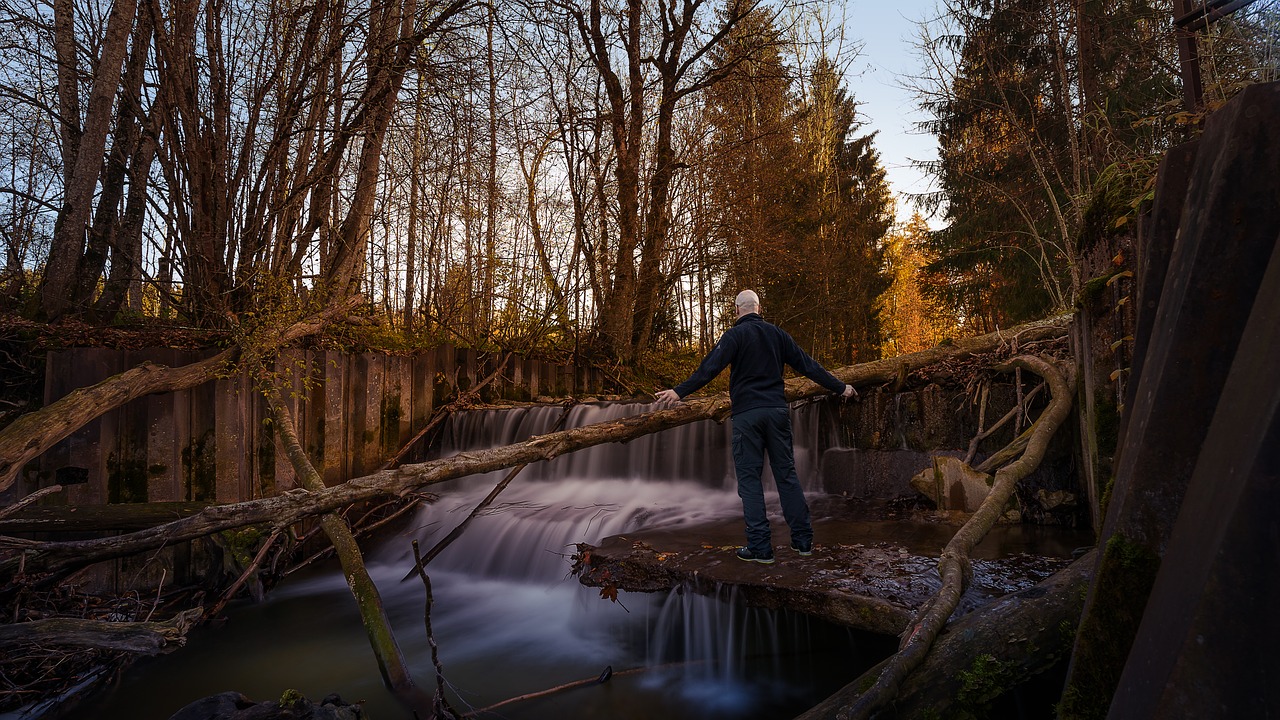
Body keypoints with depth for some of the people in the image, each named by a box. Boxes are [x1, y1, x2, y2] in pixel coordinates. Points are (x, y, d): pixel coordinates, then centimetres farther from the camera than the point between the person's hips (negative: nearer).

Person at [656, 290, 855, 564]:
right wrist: (839, 387, 23)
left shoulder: (735, 334, -3)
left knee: (749, 478, 0)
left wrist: (680, 391, -22)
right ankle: (803, 540, 14)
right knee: (787, 474, 11)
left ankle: (760, 547, -2)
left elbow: (711, 367, -17)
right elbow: (807, 364, 14)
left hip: (747, 413, -4)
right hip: (777, 410, 4)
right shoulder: (776, 333, 11)